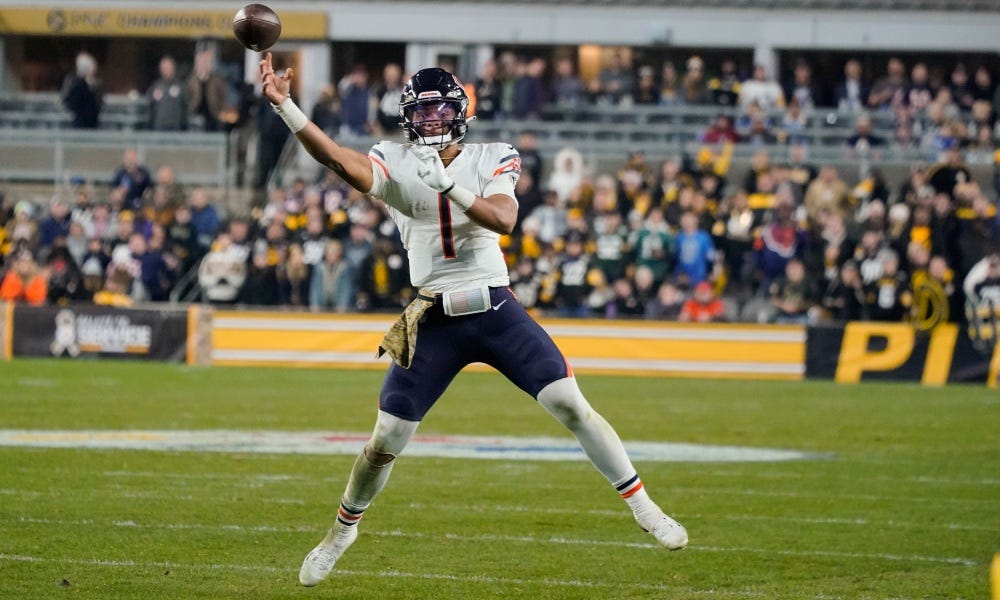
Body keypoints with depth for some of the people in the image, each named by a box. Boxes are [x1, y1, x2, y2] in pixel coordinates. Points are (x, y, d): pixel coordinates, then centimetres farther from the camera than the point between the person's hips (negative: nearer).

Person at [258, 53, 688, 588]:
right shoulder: (394, 165, 0)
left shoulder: (492, 161, 2)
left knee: (572, 407, -8)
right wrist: (283, 105, -34)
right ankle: (343, 530, 25)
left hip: (497, 312, 0)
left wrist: (447, 184, -30)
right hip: (435, 323, 0)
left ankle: (642, 507, 5)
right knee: (386, 440, 1)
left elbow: (503, 218, -16)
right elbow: (340, 160, -19)